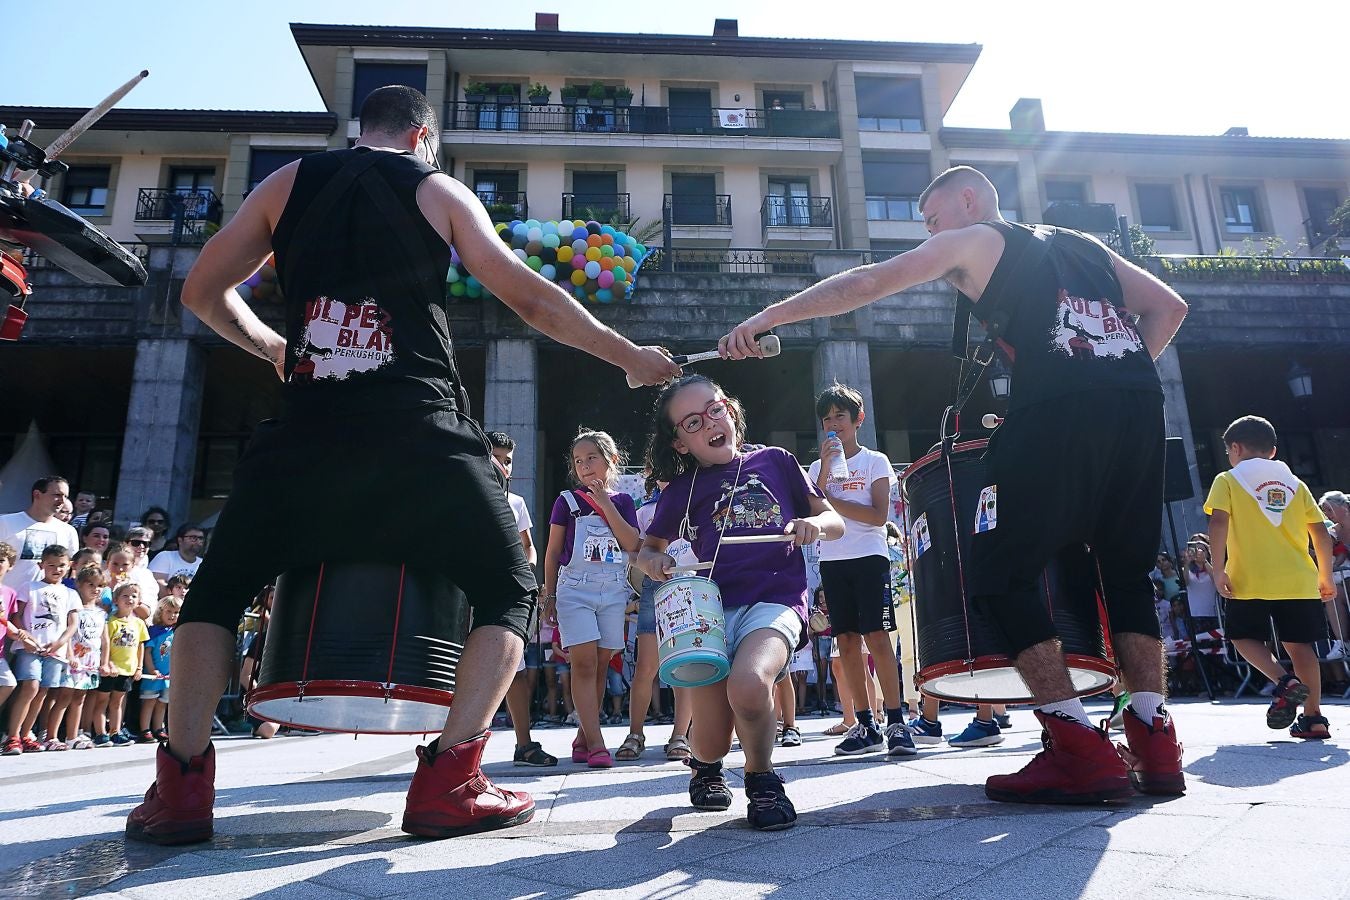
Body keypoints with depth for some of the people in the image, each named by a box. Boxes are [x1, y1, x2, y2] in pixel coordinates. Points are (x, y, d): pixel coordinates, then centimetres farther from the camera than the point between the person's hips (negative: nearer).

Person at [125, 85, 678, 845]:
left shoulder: (289, 182, 18)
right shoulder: (438, 190, 13)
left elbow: (203, 291, 20)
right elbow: (530, 299, 7)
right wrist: (630, 357, 14)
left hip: (308, 426, 3)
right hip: (419, 431, -2)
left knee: (220, 588, 22)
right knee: (510, 589, 11)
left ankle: (182, 785, 12)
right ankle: (449, 781, 0)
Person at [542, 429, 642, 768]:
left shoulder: (622, 501, 9)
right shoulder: (567, 501, 5)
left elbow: (632, 545, -5)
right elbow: (553, 551, 7)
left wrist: (606, 504, -9)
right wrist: (549, 595, 4)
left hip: (613, 590, 2)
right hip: (574, 587, -2)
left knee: (601, 665, 5)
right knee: (584, 662, -11)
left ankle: (582, 739, 16)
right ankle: (596, 744, -11)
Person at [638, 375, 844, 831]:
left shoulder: (775, 461, 11)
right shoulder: (680, 491, 13)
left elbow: (836, 522, 16)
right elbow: (649, 548, 26)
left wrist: (815, 524, -8)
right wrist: (652, 562, 2)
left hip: (776, 598, -2)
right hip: (710, 608, 2)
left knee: (747, 686, -33)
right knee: (711, 739, -6)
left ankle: (761, 776, -1)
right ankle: (705, 765, 35)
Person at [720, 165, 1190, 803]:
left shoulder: (971, 241, 14)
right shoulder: (1083, 245, 31)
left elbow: (868, 283, 5)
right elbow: (1169, 306, 27)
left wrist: (767, 317, 5)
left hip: (1057, 414, -7)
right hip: (1139, 412, 7)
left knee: (1001, 575, 0)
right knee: (1127, 573, 17)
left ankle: (1080, 752, -4)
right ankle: (1155, 745, 14)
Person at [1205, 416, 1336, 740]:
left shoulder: (1228, 480, 4)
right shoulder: (1295, 483, 16)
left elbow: (1218, 522, -11)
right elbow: (1321, 533, 13)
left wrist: (1218, 569, -11)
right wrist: (1326, 576, 19)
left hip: (1251, 580, -4)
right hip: (1299, 580, 4)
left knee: (1244, 636, 11)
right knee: (1299, 643, 8)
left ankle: (1285, 682, -11)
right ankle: (1313, 716, 6)